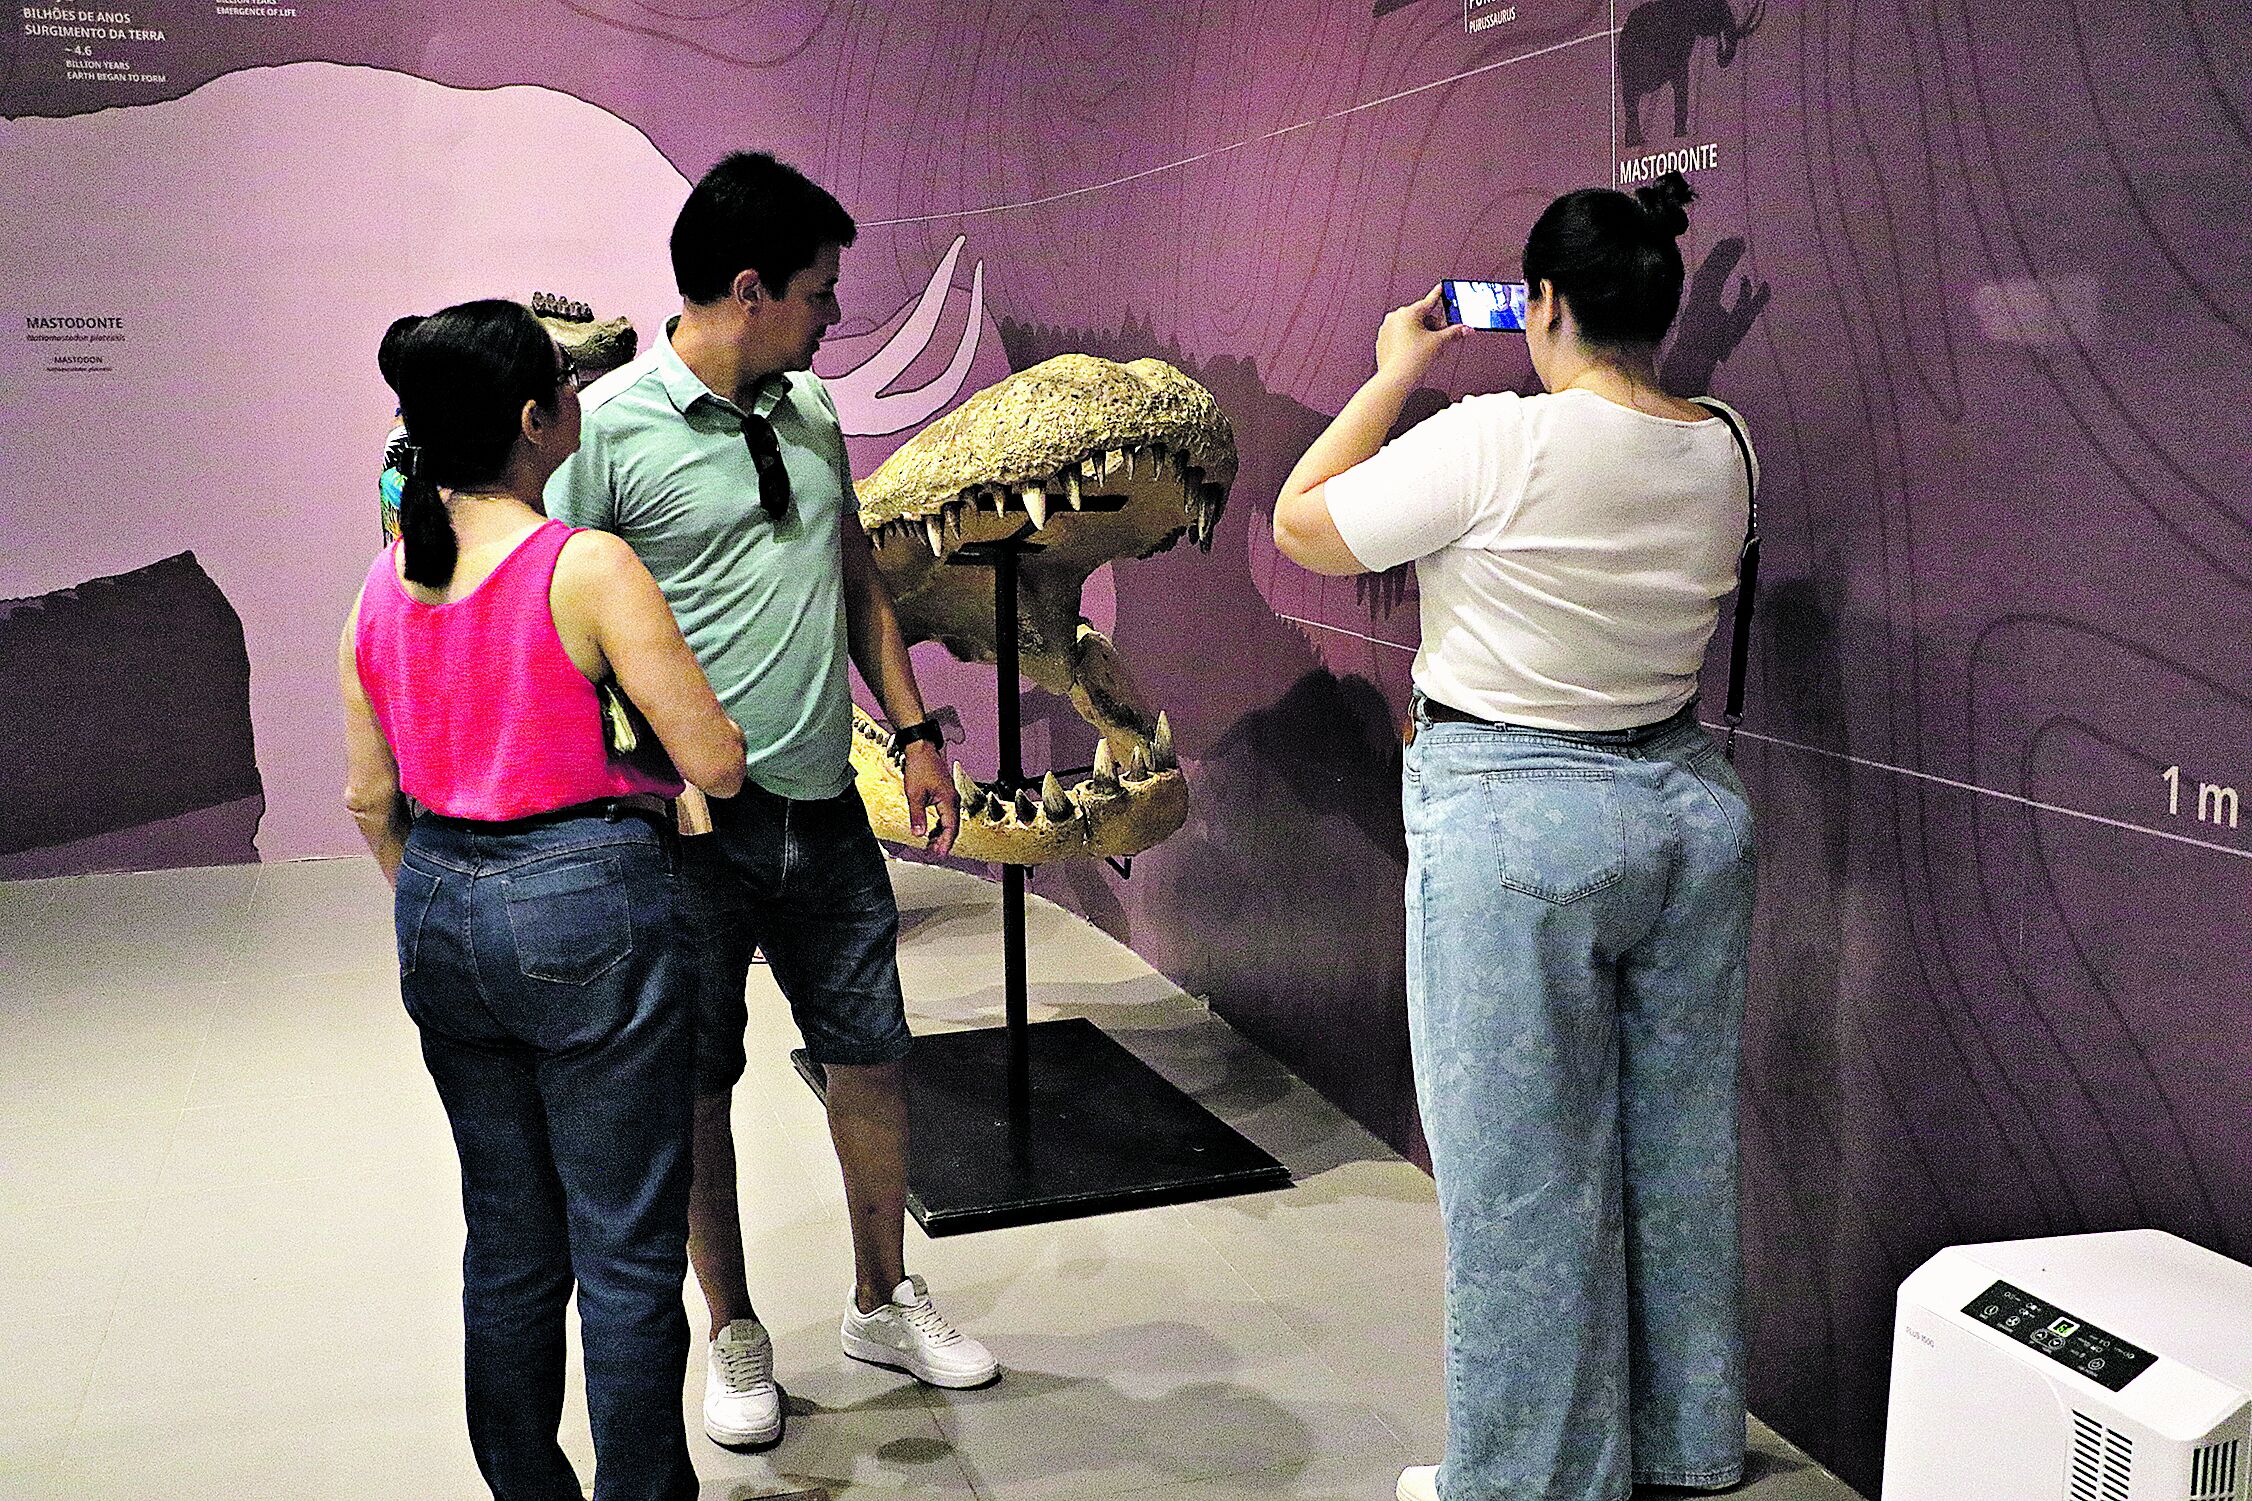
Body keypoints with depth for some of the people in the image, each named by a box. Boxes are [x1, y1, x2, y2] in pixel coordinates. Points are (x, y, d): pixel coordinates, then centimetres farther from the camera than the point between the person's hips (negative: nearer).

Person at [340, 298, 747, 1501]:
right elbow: (718, 766, -15)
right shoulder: (589, 568, -15)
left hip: (441, 914, 7)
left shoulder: (385, 580, 3)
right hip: (586, 908, -7)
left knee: (507, 1241, 20)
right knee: (627, 1252, 6)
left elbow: (369, 796, 11)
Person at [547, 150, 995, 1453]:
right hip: (690, 822, -5)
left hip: (825, 809, 6)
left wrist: (915, 731, 14)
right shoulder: (609, 426, -11)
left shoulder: (811, 408, 9)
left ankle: (885, 1301, 32)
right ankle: (737, 1338, 27)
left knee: (872, 1052, 12)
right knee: (695, 1088, 8)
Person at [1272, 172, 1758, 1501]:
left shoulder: (1497, 441, -18)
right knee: (1681, 1150, 18)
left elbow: (1304, 528, -5)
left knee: (1525, 1178, 6)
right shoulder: (1722, 449, 1)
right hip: (1692, 808, 7)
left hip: (1514, 826, -6)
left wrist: (1393, 377, 4)